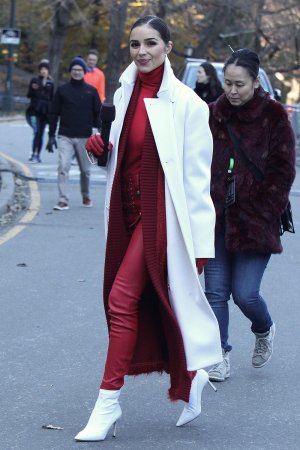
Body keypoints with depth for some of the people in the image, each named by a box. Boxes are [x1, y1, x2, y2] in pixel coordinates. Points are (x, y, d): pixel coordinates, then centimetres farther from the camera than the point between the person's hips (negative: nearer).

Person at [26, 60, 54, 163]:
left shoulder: (50, 83, 11)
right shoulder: (34, 80, 5)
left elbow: (52, 99, 14)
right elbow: (29, 95, 3)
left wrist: (51, 113, 9)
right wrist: (33, 89, -18)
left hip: (45, 112, 3)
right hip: (34, 110, -3)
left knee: (41, 133, 6)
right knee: (36, 131, -18)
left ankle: (37, 155, 13)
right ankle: (34, 154, -20)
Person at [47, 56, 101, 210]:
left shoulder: (91, 91, 5)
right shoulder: (62, 90, 5)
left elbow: (98, 114, 6)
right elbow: (54, 114, 7)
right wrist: (51, 136, 3)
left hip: (85, 137, 1)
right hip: (65, 137, -1)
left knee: (85, 170, 9)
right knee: (63, 167, -13)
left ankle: (86, 197, 30)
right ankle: (63, 200, -13)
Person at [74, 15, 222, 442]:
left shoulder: (185, 102, -11)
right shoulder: (124, 94, 9)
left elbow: (198, 177, -11)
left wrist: (199, 241, -12)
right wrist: (99, 148, -1)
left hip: (161, 214, -7)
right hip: (127, 211, 7)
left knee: (122, 299, -11)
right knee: (150, 303, 12)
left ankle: (108, 403, -4)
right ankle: (188, 380, 30)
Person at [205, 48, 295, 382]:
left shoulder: (273, 117, -4)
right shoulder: (213, 114, 4)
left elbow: (283, 172, -3)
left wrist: (264, 213, -9)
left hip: (255, 222, -3)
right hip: (216, 219, 3)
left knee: (245, 293, -7)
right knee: (215, 291, 2)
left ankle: (264, 330, 25)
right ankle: (220, 356, 15)